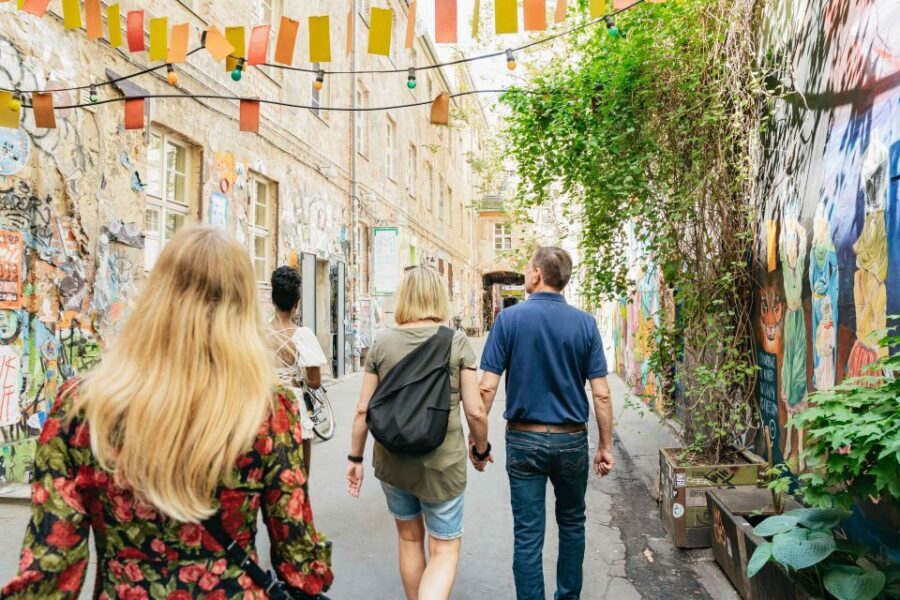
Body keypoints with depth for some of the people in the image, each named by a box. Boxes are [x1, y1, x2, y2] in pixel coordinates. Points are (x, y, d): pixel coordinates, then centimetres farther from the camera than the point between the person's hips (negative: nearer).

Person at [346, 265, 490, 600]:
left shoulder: (382, 343, -3)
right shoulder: (457, 342, -9)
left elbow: (363, 409, -2)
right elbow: (475, 410, -10)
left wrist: (355, 457, 11)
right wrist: (481, 450, 8)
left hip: (392, 460, 3)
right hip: (442, 463, -3)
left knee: (409, 539, 24)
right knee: (445, 550, 11)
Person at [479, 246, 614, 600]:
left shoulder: (510, 318, -8)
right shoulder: (584, 323, -4)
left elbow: (487, 388, -11)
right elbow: (601, 394, -5)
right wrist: (606, 445, 4)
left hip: (525, 439, -2)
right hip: (572, 439, 2)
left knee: (528, 535, 6)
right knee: (572, 524, 22)